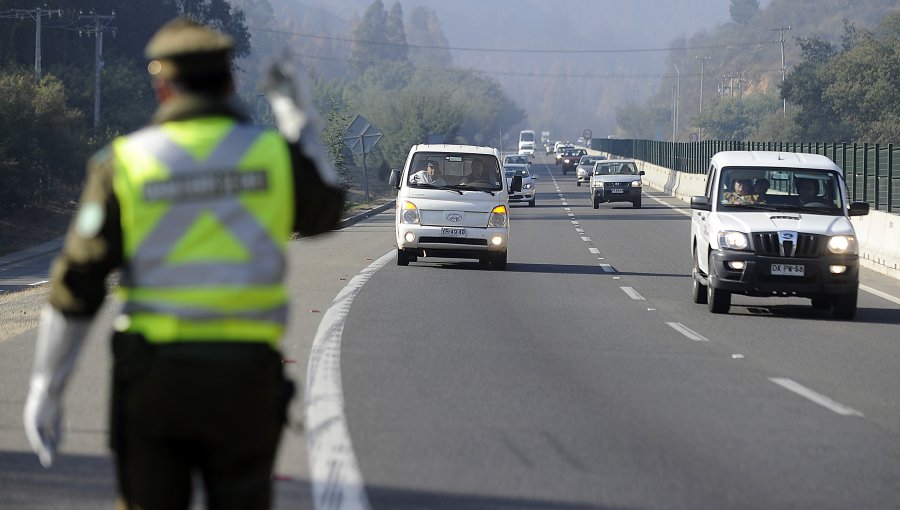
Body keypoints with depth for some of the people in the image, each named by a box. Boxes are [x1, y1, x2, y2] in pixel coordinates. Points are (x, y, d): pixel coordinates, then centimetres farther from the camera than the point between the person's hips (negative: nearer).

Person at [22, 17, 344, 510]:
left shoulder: (125, 161, -3)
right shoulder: (275, 153, 0)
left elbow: (77, 283, -4)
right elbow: (324, 211, 23)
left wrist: (45, 387, 2)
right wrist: (297, 119, 30)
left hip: (151, 374, -1)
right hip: (246, 372, 1)